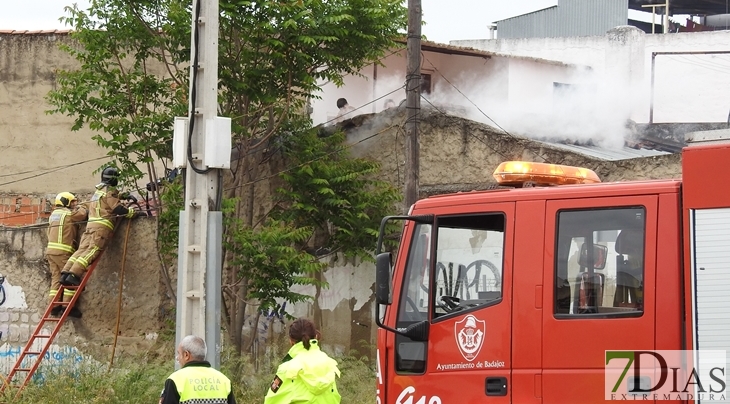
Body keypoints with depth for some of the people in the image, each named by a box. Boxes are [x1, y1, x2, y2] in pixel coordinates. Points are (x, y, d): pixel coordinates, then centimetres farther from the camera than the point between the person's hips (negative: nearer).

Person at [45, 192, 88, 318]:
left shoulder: (54, 214, 18)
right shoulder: (69, 213, -5)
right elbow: (83, 213, -9)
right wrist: (80, 207, 14)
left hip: (51, 249, 8)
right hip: (63, 251, -8)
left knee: (56, 278, 7)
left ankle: (54, 306, 3)